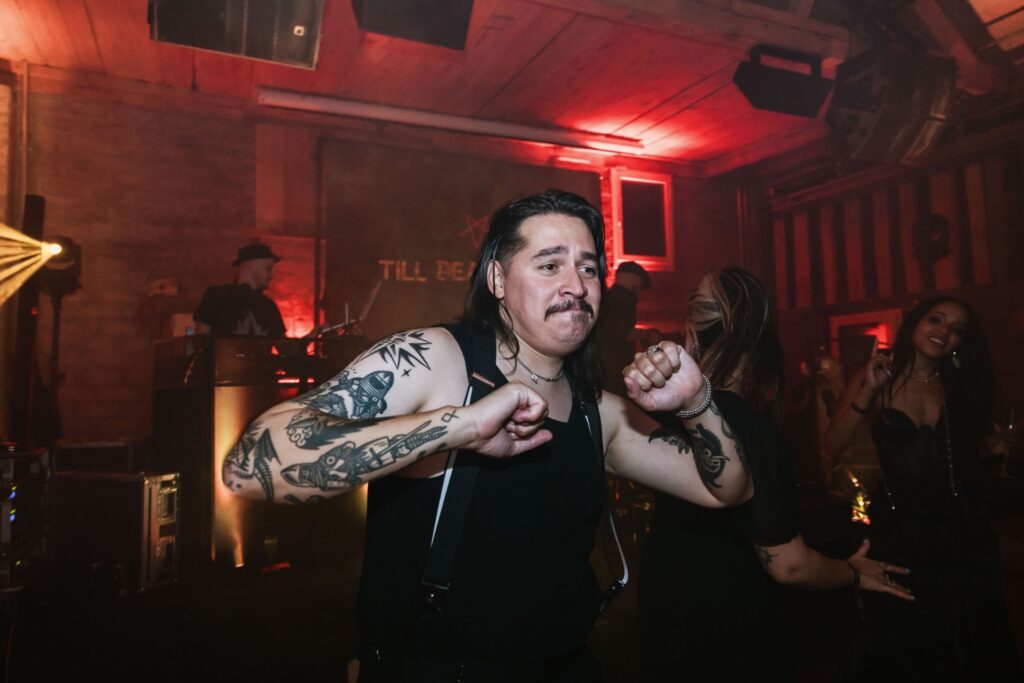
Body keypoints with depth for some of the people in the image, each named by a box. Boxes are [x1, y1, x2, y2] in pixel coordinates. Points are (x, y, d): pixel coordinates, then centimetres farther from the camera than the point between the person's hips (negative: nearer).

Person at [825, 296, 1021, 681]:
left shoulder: (958, 386, 5)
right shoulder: (875, 379, -7)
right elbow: (832, 448, -18)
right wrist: (867, 393, -23)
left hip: (960, 530, 4)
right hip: (898, 530, -3)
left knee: (970, 640, 19)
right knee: (903, 648, 13)